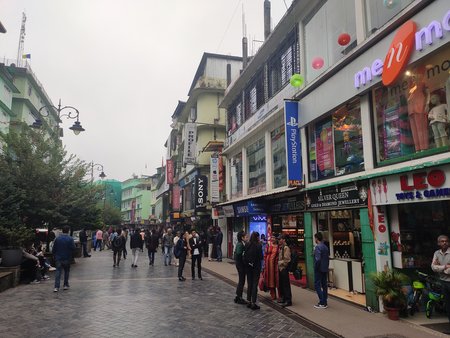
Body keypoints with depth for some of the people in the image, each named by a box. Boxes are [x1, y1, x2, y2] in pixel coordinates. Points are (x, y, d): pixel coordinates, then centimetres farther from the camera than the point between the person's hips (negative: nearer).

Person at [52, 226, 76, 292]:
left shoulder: (57, 238, -2)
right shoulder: (70, 239, -9)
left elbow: (53, 249, 3)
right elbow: (73, 248, -10)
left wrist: (54, 256, 14)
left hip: (58, 258, 1)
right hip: (67, 258, -1)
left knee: (58, 272, 1)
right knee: (66, 271, 15)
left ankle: (56, 287, -7)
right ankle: (66, 285, 17)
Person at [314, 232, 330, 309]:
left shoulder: (318, 247, -17)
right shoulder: (325, 247, 11)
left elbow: (318, 259, -24)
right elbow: (328, 258, 14)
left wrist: (315, 268, -14)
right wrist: (326, 266, 17)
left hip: (319, 270, -9)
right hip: (325, 269, 9)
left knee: (317, 285, -2)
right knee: (324, 285, 12)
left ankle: (322, 303, -4)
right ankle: (325, 302, 17)